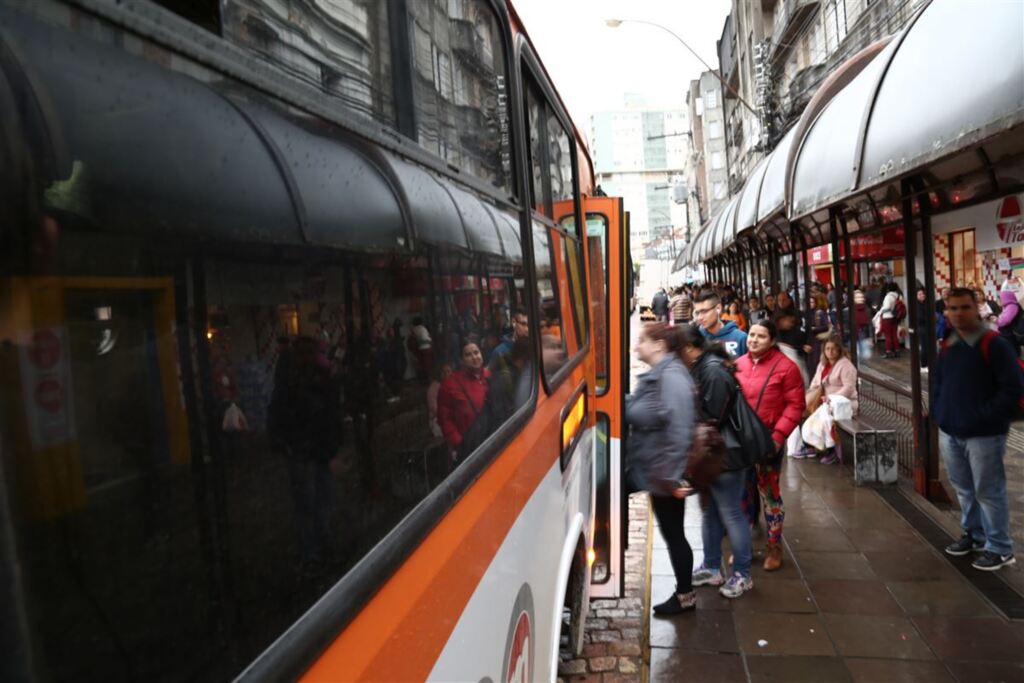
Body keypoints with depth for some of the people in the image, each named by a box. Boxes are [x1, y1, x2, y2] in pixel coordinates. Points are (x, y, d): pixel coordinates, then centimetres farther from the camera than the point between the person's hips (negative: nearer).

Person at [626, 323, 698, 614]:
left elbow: (679, 429, -27)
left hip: (665, 473, -8)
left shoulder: (672, 376, -21)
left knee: (673, 533, 8)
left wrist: (674, 476, -26)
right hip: (651, 469, 8)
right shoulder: (655, 375, 8)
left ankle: (685, 595, 25)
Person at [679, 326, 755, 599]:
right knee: (710, 512, 17)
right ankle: (711, 568, 30)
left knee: (731, 514, 2)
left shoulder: (714, 371, -20)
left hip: (724, 455, -10)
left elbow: (711, 417, -23)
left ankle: (742, 574, 16)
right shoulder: (701, 368, 9)